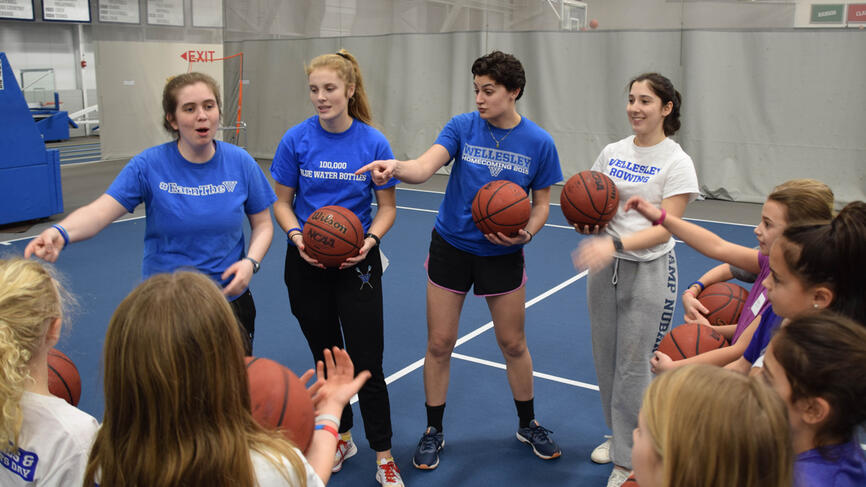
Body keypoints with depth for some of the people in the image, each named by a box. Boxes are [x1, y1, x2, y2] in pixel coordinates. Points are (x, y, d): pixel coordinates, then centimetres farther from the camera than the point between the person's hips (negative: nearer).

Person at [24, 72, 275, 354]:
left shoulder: (240, 162, -5)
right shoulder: (149, 165, -11)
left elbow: (262, 224, 2)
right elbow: (100, 212, -21)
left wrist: (251, 262, -16)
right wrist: (61, 233, -41)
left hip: (229, 299, 2)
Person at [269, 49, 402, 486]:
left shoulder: (373, 142, -8)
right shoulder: (297, 139, -6)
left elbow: (387, 207, 0)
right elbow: (282, 202, 3)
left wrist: (369, 240, -18)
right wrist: (297, 236, -16)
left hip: (356, 263, -2)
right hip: (307, 265, 2)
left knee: (367, 365, -2)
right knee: (326, 359, 16)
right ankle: (342, 438, 38)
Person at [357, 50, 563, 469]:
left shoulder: (539, 143, -6)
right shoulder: (462, 127, -8)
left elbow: (541, 202, 3)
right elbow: (424, 167, -23)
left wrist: (525, 233, -16)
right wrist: (396, 166, -45)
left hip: (503, 254, 0)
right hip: (451, 247, 0)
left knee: (513, 344, 12)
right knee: (439, 345, 5)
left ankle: (528, 425, 36)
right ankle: (433, 433, 25)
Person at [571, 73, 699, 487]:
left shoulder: (677, 162, -11)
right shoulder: (612, 152, 6)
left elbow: (665, 229, -17)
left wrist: (614, 244, -31)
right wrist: (586, 220, -8)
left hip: (648, 271, -5)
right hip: (605, 266, 6)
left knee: (633, 365, -1)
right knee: (606, 356, 13)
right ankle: (619, 433, 35)